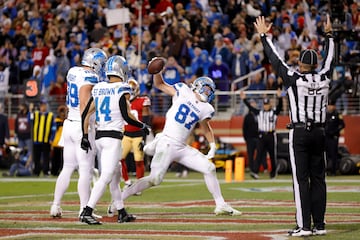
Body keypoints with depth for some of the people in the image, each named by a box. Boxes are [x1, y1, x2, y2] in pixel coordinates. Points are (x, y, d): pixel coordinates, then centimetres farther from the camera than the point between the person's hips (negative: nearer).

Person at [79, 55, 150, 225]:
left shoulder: (98, 89, 10)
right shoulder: (122, 89, -7)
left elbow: (86, 114, 10)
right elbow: (126, 116, -11)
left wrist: (85, 136, 16)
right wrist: (143, 126, 4)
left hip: (98, 137, 7)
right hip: (113, 137, -7)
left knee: (116, 173, 18)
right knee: (106, 177, -11)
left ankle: (122, 213, 23)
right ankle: (87, 212, -21)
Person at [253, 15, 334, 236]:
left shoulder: (294, 79, -8)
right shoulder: (324, 79, 3)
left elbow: (275, 60, -2)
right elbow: (329, 59, 20)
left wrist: (264, 35, 8)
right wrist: (329, 35, 34)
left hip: (299, 133, -4)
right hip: (319, 133, 4)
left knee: (301, 179, -4)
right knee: (318, 178, 6)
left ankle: (304, 226, -8)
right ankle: (319, 225, 5)